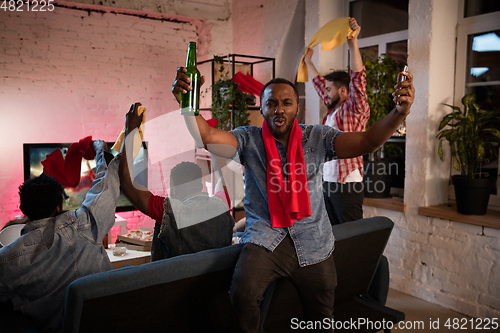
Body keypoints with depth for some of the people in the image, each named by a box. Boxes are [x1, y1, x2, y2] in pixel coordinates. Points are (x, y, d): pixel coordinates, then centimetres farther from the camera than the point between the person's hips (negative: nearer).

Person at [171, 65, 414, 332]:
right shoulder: (249, 140, 2)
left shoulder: (317, 138, 4)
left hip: (312, 243, 2)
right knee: (242, 293, -27)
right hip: (265, 238, -1)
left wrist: (400, 112, -23)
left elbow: (366, 142, -6)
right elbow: (207, 137, -14)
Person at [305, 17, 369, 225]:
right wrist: (308, 61, 36)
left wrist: (353, 43, -27)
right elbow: (319, 83, 29)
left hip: (347, 184, -8)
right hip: (328, 182, 8)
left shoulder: (356, 110, -6)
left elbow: (358, 79, -21)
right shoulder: (333, 109, 16)